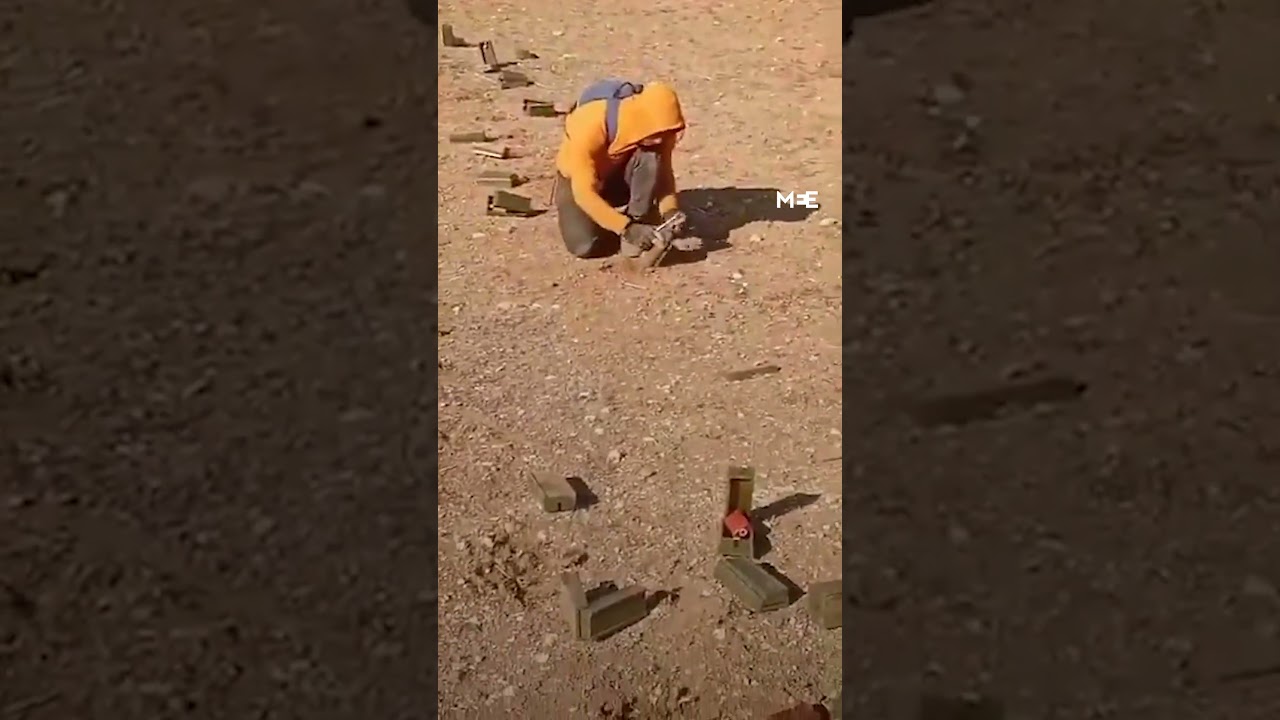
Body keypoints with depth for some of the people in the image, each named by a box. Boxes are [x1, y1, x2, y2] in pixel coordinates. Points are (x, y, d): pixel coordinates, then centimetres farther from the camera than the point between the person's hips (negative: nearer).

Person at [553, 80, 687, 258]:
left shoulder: (656, 126, -25)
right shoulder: (590, 126, -38)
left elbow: (663, 172, -16)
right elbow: (585, 193, -37)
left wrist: (670, 211, -35)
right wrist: (625, 228, -44)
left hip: (619, 174, 2)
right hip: (580, 179, -2)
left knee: (651, 158, -31)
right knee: (585, 246, -25)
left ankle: (638, 220, -15)